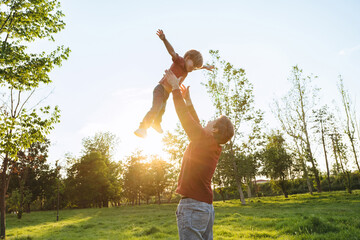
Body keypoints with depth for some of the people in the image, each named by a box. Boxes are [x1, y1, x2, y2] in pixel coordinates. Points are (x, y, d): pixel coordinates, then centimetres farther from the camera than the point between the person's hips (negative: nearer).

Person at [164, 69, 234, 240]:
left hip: (192, 205, -9)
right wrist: (188, 99, 30)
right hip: (207, 207, 9)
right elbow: (195, 124, 24)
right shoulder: (215, 147, 12)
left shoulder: (204, 139, -11)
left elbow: (184, 115, -7)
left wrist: (175, 87, 3)